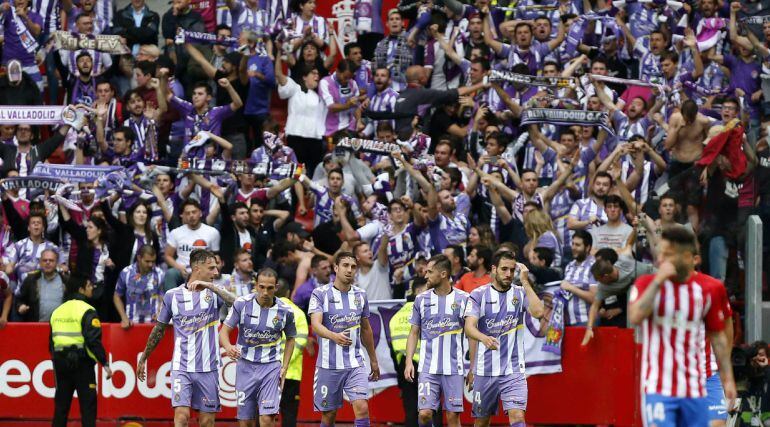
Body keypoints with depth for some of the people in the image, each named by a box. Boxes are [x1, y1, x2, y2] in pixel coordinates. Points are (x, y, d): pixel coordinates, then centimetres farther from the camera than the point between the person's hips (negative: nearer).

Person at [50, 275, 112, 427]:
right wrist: (105, 364, -15)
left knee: (61, 405, 11)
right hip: (82, 363, -6)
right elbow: (94, 341, -18)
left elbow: (52, 342, 15)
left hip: (60, 362, 6)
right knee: (88, 405, -3)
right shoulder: (86, 311, -10)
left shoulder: (57, 311, 12)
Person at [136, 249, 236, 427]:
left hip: (208, 369, 1)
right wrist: (143, 359, 20)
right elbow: (159, 330, 14)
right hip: (181, 367, -1)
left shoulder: (215, 293, 4)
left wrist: (210, 286, -26)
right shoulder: (173, 295, 3)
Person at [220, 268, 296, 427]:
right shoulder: (242, 304, -8)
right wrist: (228, 347, -28)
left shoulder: (285, 311, -5)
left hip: (271, 366, -1)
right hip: (245, 365, 1)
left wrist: (284, 368, 4)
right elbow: (224, 331, -5)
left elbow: (290, 339, 12)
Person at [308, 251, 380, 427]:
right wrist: (335, 336, -40)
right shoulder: (320, 294, -6)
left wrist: (373, 360, 23)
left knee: (362, 407, -15)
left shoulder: (360, 295, 8)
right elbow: (316, 325, -20)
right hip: (328, 364, -2)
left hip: (355, 363, 2)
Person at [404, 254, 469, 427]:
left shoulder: (463, 299, 1)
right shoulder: (421, 299, 6)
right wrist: (409, 361, -1)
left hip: (454, 368, -1)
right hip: (428, 367, 1)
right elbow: (414, 333, 11)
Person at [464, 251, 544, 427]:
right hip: (485, 370, 0)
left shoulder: (520, 293, 4)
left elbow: (538, 312, -15)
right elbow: (469, 328, -12)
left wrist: (525, 282, -13)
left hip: (513, 370, 0)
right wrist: (484, 338, -34)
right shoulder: (479, 295, 0)